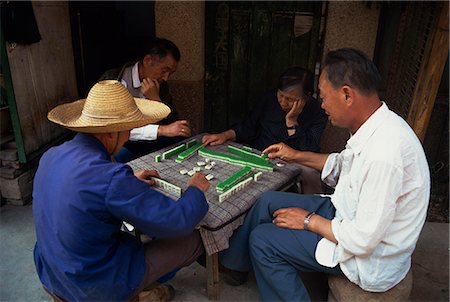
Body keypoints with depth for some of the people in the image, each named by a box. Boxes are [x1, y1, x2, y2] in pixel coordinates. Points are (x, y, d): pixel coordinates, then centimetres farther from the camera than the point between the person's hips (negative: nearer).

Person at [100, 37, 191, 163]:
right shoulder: (113, 80, -17)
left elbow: (172, 123, -4)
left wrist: (155, 99, -20)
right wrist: (162, 130, -36)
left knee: (180, 139, -14)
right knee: (121, 155, -37)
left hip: (142, 143, 6)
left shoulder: (160, 84, 1)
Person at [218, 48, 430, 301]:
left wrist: (309, 221, -15)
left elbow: (363, 240, -29)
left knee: (262, 240, -6)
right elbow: (344, 164, 16)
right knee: (269, 202, 8)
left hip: (370, 258, -8)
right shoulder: (375, 128, -5)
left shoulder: (384, 152, -35)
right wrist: (297, 156, 14)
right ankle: (233, 263, 26)